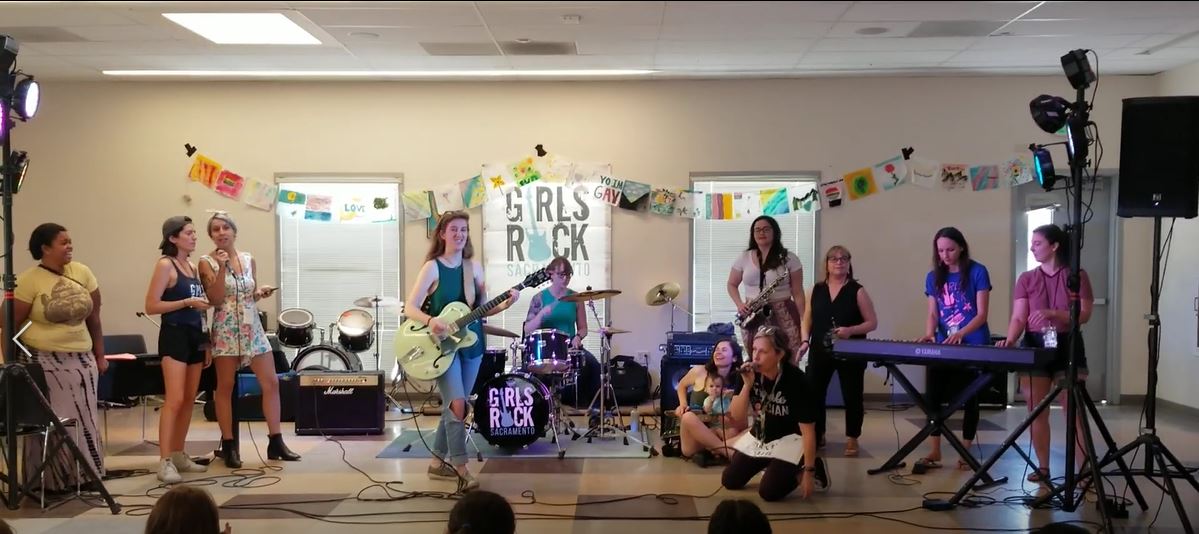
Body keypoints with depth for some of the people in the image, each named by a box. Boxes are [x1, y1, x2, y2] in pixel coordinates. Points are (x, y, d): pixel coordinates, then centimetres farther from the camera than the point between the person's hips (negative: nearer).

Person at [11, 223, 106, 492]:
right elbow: (11, 325, -8)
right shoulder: (29, 280, -11)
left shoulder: (82, 272, 3)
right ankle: (54, 480, 10)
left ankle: (84, 476, 17)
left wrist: (99, 355, 11)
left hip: (80, 359, 5)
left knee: (83, 419, 8)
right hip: (44, 360, -5)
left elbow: (93, 318, 10)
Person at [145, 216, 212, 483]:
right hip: (174, 335, -8)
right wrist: (187, 302, -18)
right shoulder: (165, 265, -7)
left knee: (189, 400, 10)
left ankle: (178, 455, 18)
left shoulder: (193, 266, 16)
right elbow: (151, 306, -13)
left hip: (195, 336, 8)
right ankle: (165, 462, -14)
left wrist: (206, 342, 18)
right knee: (174, 400, -14)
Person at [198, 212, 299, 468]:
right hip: (226, 329, -4)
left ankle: (276, 442, 5)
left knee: (271, 382, -1)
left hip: (252, 327, 4)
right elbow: (215, 299, -14)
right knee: (225, 387, 1)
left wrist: (261, 293, -2)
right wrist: (222, 267, -20)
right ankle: (228, 445, 8)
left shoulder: (249, 259, 9)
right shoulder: (207, 262, -4)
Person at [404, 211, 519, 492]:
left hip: (471, 343, 6)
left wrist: (505, 304, -8)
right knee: (456, 404, -16)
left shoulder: (474, 267, 6)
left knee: (453, 405, 12)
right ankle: (460, 468, -10)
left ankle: (439, 461, 25)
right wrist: (431, 321, -31)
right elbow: (410, 308, -12)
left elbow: (482, 309, 10)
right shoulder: (432, 267, -9)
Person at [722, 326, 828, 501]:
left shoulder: (797, 382, -26)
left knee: (768, 491, -19)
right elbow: (738, 416, -14)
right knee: (729, 481, 4)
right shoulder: (751, 374, -12)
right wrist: (747, 385, -29)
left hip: (788, 440, -6)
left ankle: (806, 469, 6)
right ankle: (770, 464, 26)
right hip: (760, 438, 6)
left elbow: (808, 432, -22)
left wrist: (808, 472, -21)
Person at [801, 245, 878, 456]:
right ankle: (816, 436, 18)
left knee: (852, 396, 3)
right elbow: (808, 319, 11)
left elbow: (872, 323, -3)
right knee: (813, 393, 2)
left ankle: (852, 439, 16)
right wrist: (805, 341, -5)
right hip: (820, 352, 3)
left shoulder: (857, 291, -2)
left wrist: (850, 330, -19)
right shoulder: (816, 290, 7)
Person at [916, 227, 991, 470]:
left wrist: (961, 333, -27)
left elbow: (982, 314, -11)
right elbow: (932, 314, 7)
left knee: (969, 398, 4)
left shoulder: (977, 272, -7)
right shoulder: (933, 277, 7)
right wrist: (929, 334, -15)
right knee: (933, 396, -3)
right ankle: (935, 452, 4)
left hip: (973, 346, -4)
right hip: (943, 347, 4)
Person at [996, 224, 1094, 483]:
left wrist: (1053, 313, -22)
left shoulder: (1077, 276, 0)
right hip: (1035, 347, 3)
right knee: (1036, 411, 4)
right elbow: (1018, 318, -1)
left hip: (1068, 346, -3)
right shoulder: (1026, 279, 6)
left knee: (1074, 411, -5)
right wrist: (1010, 339, -21)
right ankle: (1043, 467, 14)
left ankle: (1084, 470, -3)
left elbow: (1085, 315, -7)